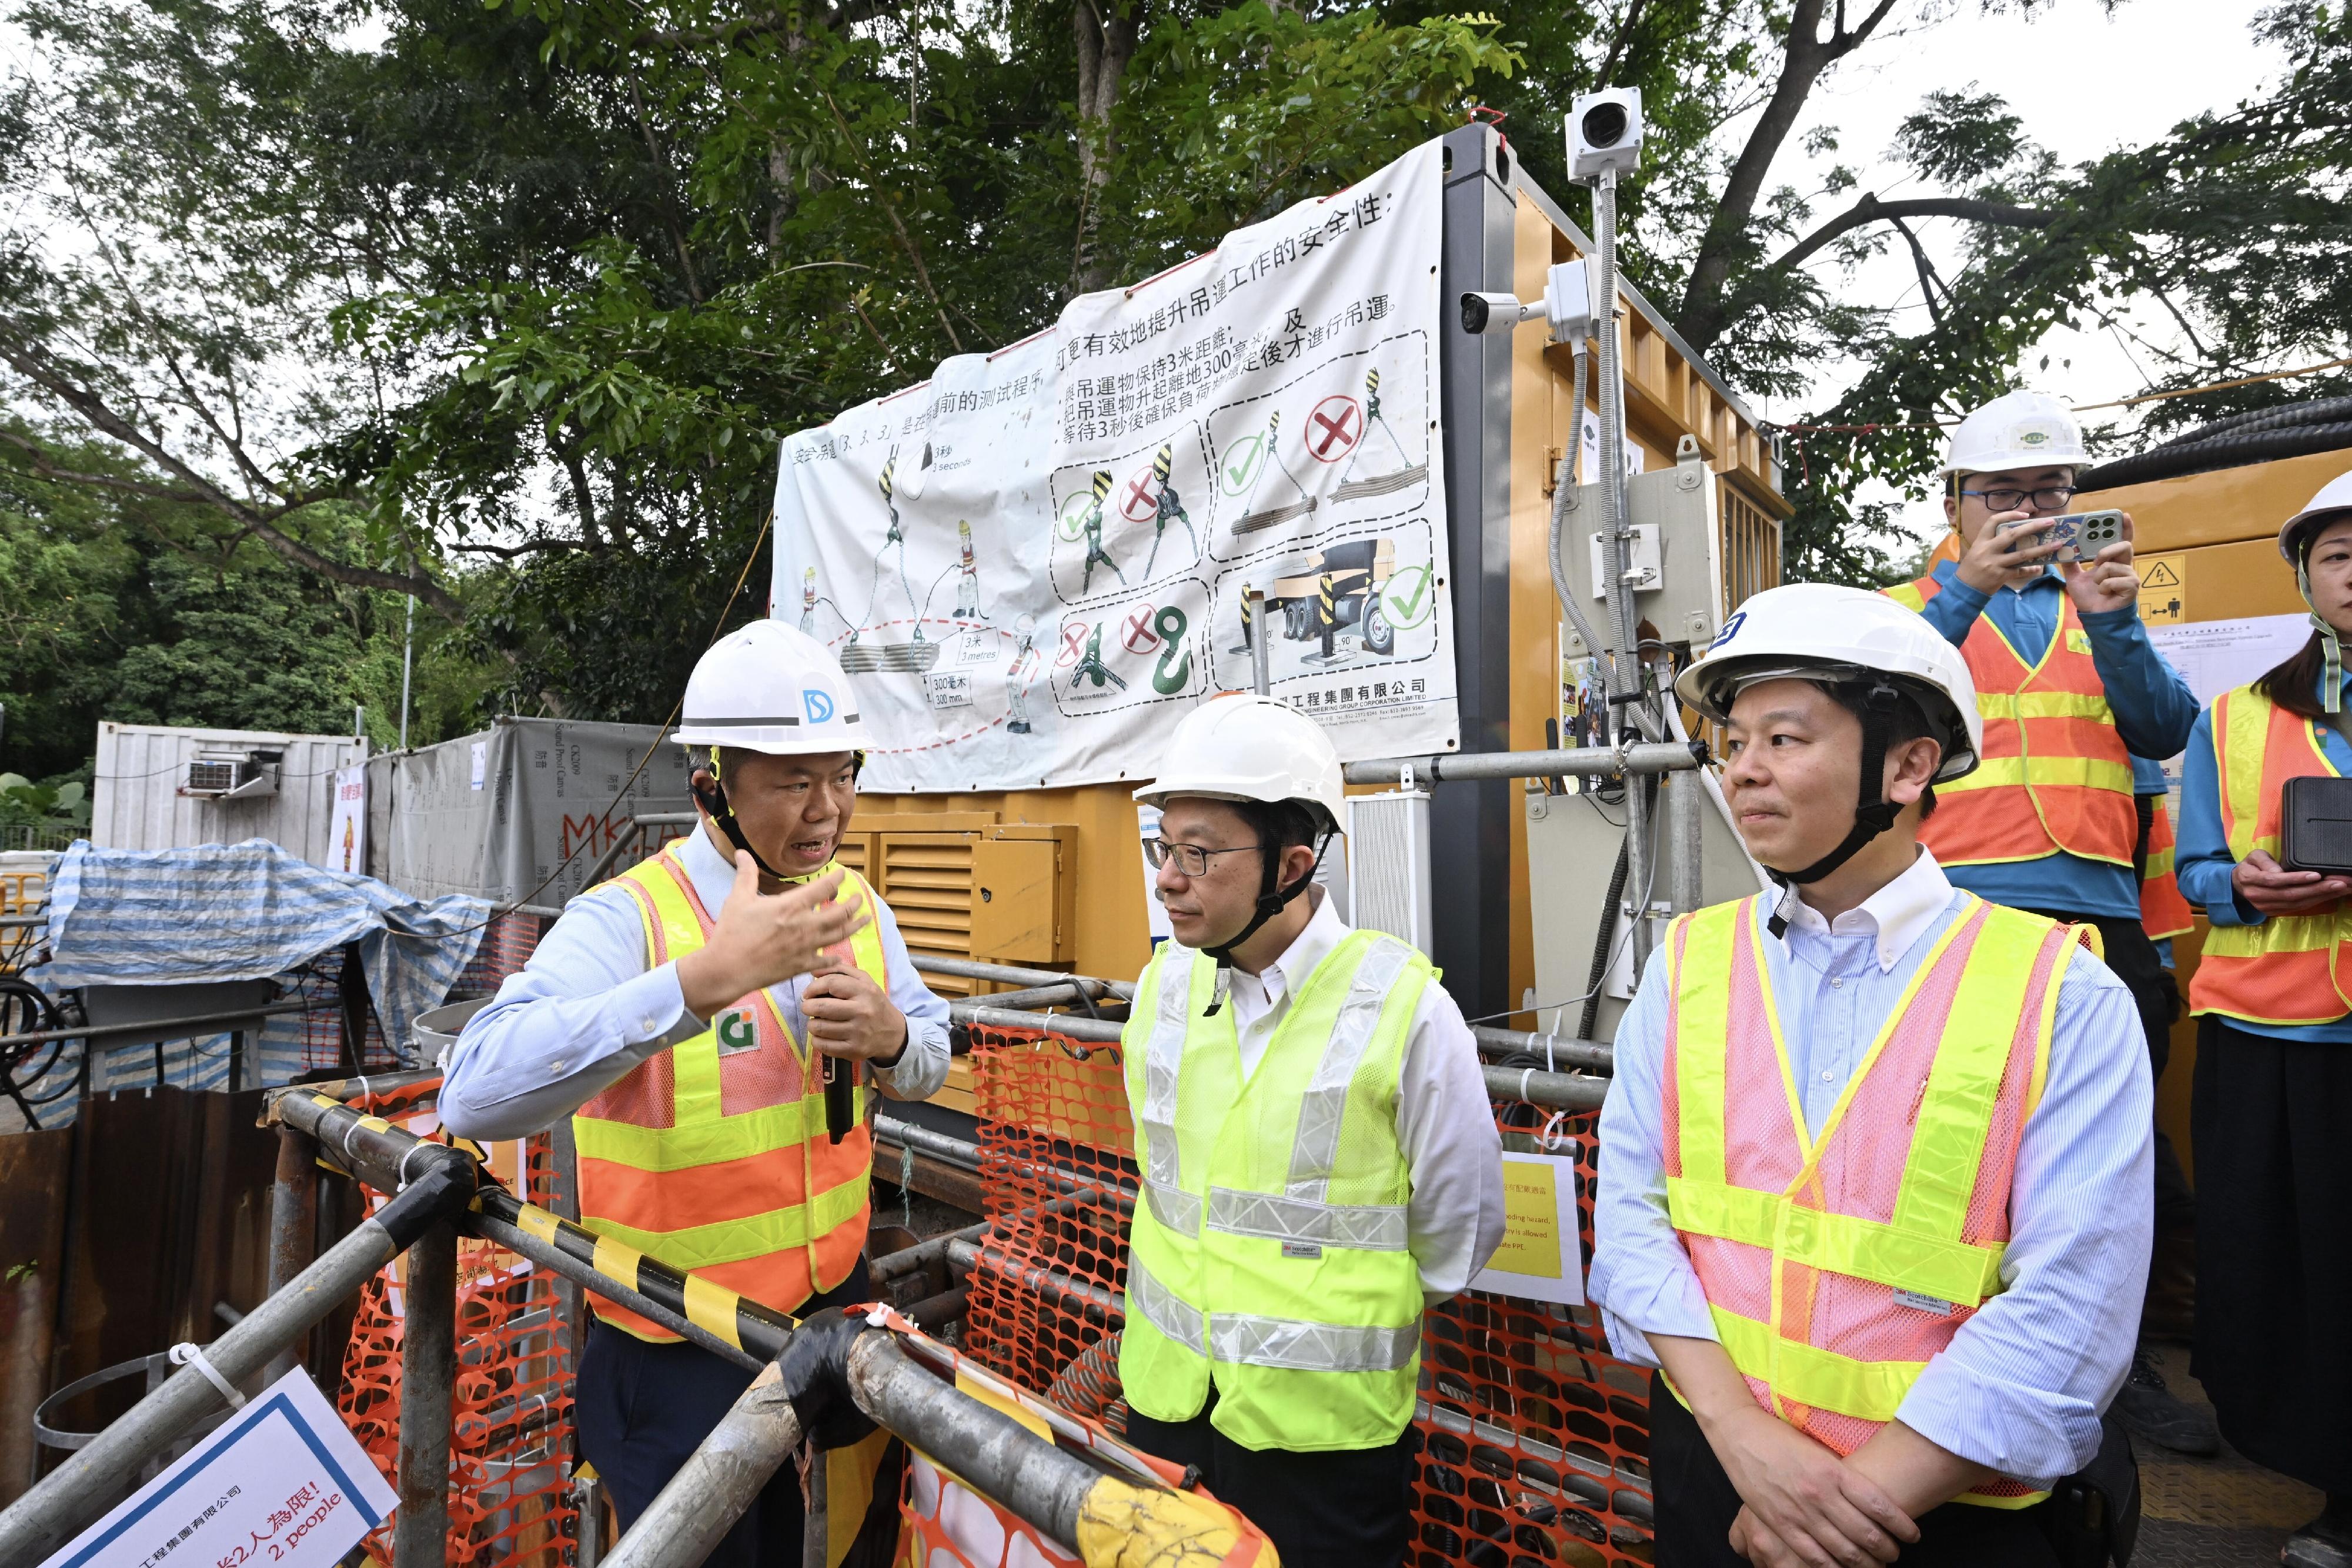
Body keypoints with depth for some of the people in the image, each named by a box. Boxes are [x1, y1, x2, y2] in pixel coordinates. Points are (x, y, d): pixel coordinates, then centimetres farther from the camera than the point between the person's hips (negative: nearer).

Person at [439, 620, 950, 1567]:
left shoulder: (856, 908, -4)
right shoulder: (627, 918, -22)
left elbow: (929, 1065, 3)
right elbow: (477, 1093, -36)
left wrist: (889, 1036, -20)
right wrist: (704, 979, -45)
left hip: (835, 1303, 5)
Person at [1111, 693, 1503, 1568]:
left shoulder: (1405, 1007, -19)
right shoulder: (1164, 984, -4)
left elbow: (1457, 1234, -8)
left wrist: (1332, 1317, 3)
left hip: (1323, 1432, -4)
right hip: (1165, 1399, 5)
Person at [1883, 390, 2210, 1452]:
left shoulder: (2099, 604, 17)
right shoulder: (1913, 607, 6)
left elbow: (2163, 733, 3)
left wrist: (2112, 624, -12)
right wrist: (1965, 589, -21)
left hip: (2098, 911, 4)